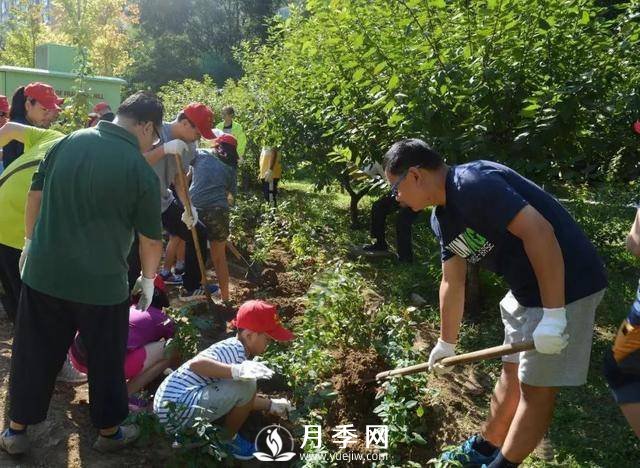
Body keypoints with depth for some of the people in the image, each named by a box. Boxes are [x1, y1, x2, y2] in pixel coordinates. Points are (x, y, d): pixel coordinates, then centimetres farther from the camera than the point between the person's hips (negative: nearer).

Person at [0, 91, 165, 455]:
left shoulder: (69, 142, 0)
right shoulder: (142, 171, -14)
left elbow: (35, 194, 9)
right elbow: (151, 238, -6)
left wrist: (31, 242, 22)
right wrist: (148, 279, 10)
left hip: (43, 272, 5)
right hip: (101, 284, -4)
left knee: (34, 355, 18)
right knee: (106, 359, 15)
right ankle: (109, 431, 32)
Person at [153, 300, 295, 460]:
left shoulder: (235, 349, 13)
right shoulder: (235, 350, -17)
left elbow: (241, 400, 19)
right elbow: (195, 363, -35)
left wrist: (271, 404, 24)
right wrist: (237, 371, -44)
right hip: (175, 408, -10)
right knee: (246, 385, -19)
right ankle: (227, 439, 5)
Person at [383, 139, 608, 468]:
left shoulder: (473, 184, -24)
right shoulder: (441, 218, 6)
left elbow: (538, 231, -31)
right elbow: (453, 282, 14)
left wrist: (553, 315, -29)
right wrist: (446, 343, 21)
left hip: (564, 286, -10)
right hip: (526, 290, 10)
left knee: (537, 387, 3)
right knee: (512, 372, 20)